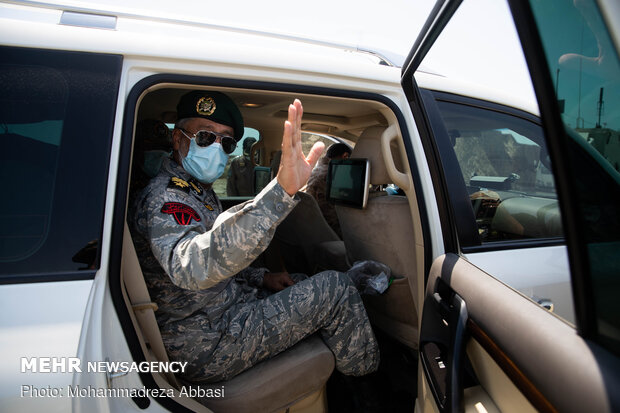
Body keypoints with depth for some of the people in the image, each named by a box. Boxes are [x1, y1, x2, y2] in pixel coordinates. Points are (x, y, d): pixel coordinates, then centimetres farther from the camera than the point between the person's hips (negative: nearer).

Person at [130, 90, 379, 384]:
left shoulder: (199, 191, 10)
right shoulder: (164, 200, -22)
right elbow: (190, 268, -46)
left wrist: (262, 278, 4)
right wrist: (280, 192, -57)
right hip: (205, 349, -10)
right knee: (334, 288, -14)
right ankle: (369, 381, 14)